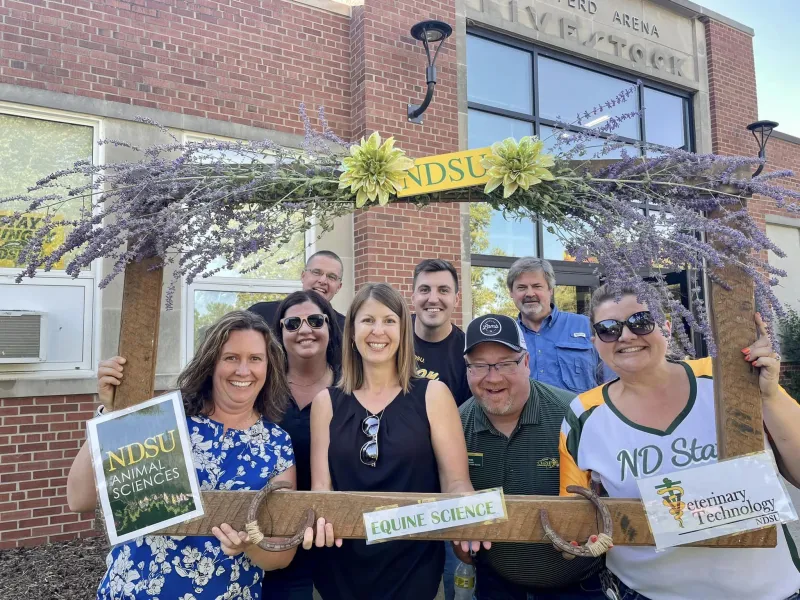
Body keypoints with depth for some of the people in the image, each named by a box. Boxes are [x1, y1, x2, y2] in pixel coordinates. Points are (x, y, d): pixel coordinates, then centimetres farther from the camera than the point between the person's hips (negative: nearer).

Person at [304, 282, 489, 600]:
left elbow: (456, 480, -6)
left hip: (415, 569, -1)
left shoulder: (433, 394, -4)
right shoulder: (327, 402, 0)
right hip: (341, 571, 2)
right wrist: (318, 517, -21)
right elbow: (322, 485, 0)